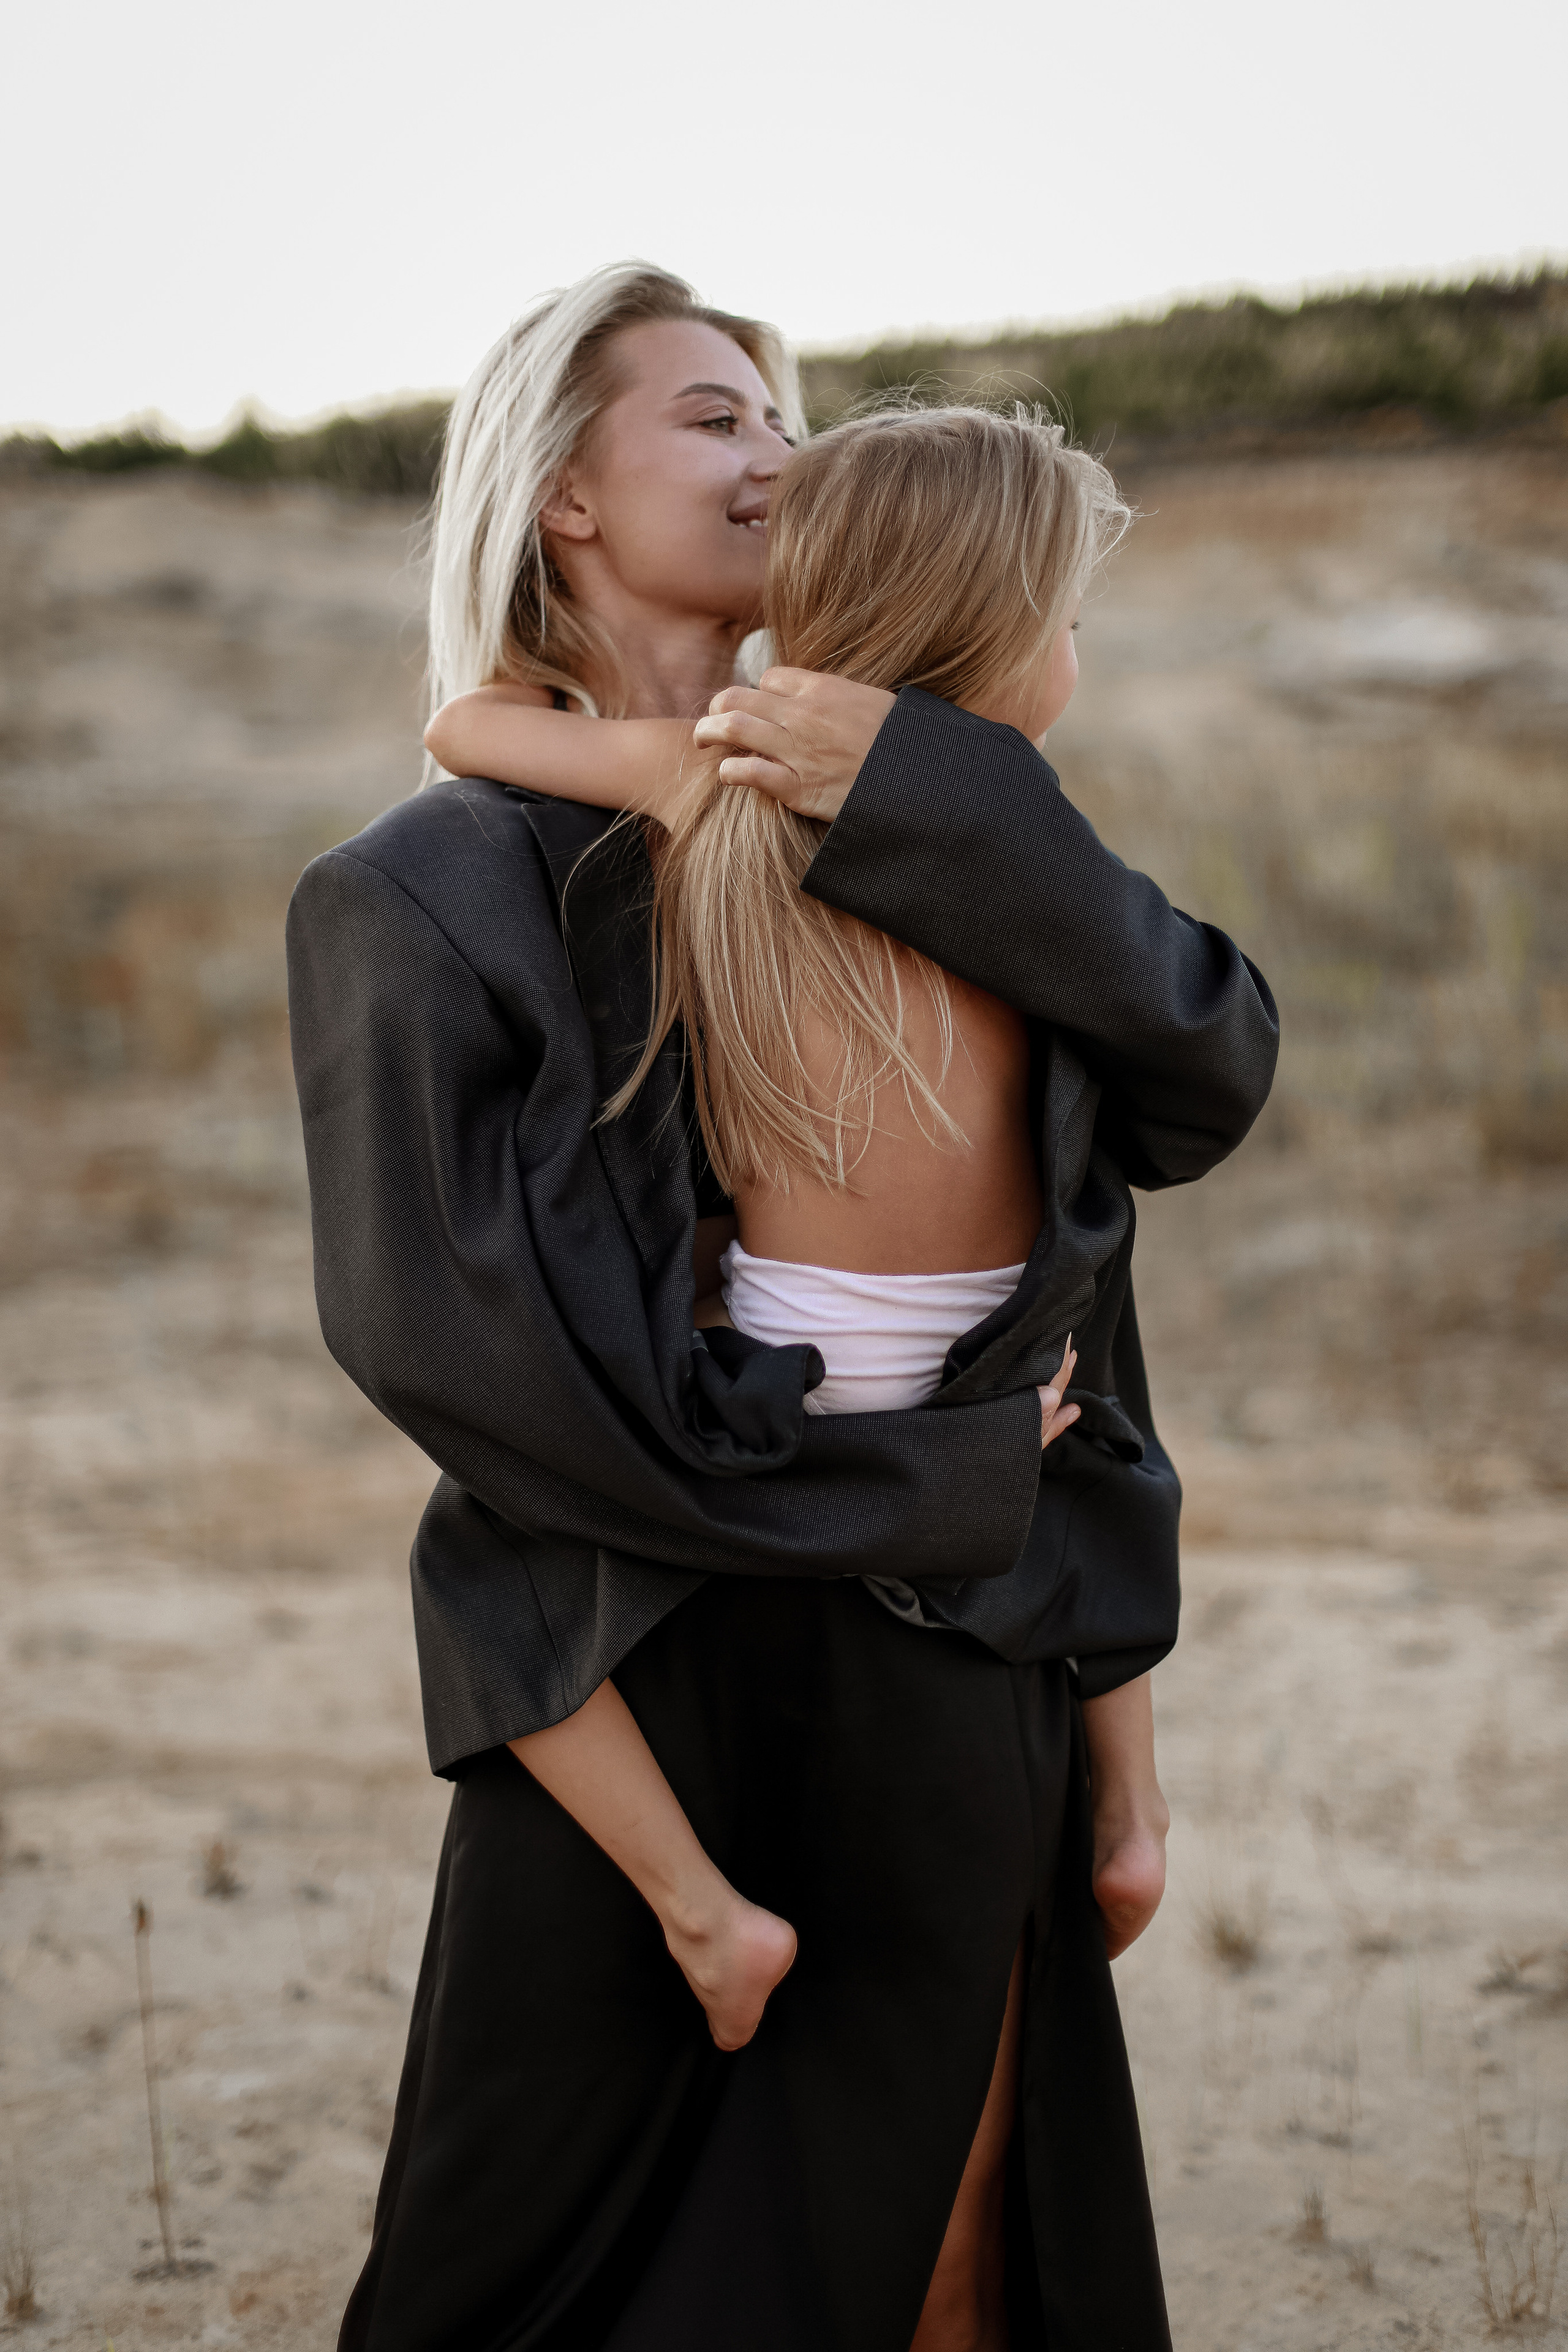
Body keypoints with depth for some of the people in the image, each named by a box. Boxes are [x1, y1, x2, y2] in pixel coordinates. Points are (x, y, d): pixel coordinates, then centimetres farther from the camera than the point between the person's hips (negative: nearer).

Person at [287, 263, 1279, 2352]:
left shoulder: (914, 834, 8)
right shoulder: (435, 894, -5)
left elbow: (1205, 1076, -7)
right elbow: (446, 1323, -17)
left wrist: (932, 804, -20)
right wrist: (926, 1475, -16)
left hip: (969, 1692, 4)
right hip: (677, 1689, -4)